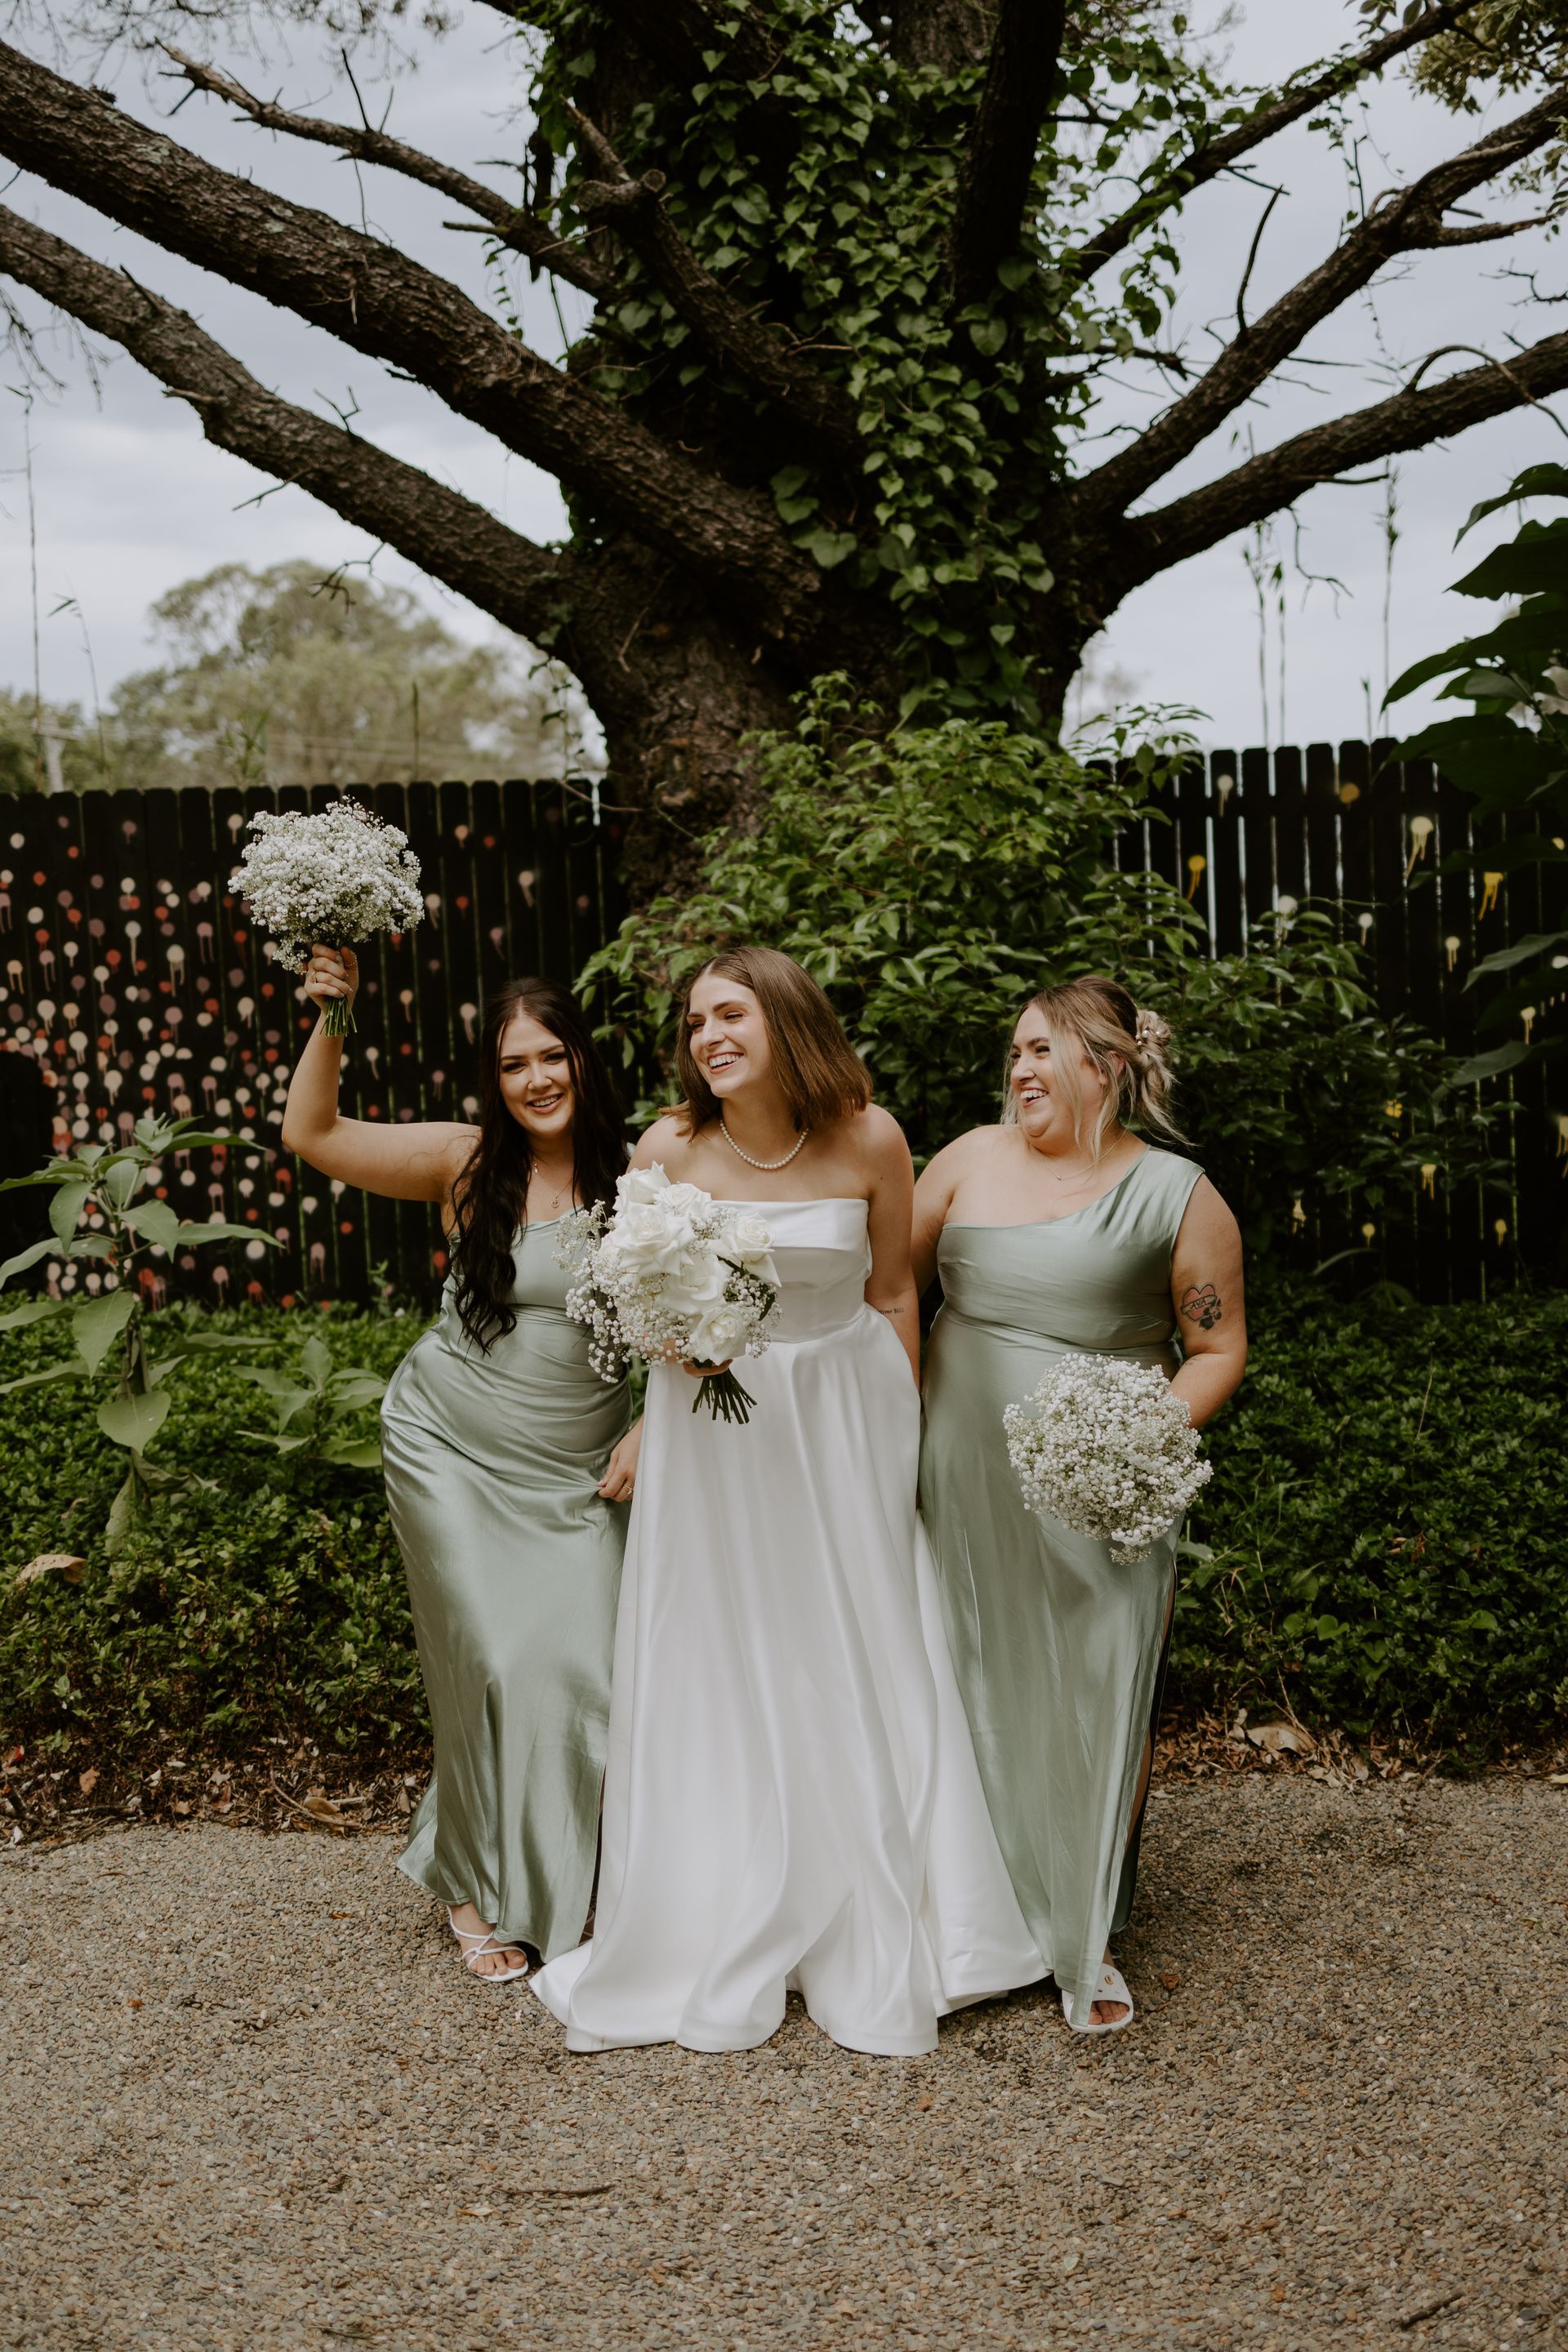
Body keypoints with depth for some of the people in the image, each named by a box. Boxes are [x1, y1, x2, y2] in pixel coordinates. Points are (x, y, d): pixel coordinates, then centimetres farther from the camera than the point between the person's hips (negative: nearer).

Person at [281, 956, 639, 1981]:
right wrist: (331, 1019, -18)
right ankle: (474, 1882, 25)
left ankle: (564, 1885, 20)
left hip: (578, 1466, 1)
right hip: (452, 1451, -1)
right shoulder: (467, 1163, -6)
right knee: (490, 1666, 2)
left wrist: (650, 1432, -6)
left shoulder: (632, 1175, -6)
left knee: (580, 1669, -5)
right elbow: (312, 1134, -8)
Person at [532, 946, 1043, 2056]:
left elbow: (893, 1294, -1)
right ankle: (716, 1952, 22)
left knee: (853, 1664, 7)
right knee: (711, 1670, 6)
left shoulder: (868, 1139, -12)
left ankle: (873, 1954, 24)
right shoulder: (669, 1149, -11)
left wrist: (900, 1434, 3)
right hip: (710, 1429, 1)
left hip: (844, 1418, 0)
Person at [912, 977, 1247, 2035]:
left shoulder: (1178, 1194, -3)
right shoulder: (973, 1160, 6)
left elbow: (1220, 1350, -1)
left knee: (1101, 1708, -1)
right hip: (962, 1488, 3)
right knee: (976, 1697, 12)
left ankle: (1090, 1941, 16)